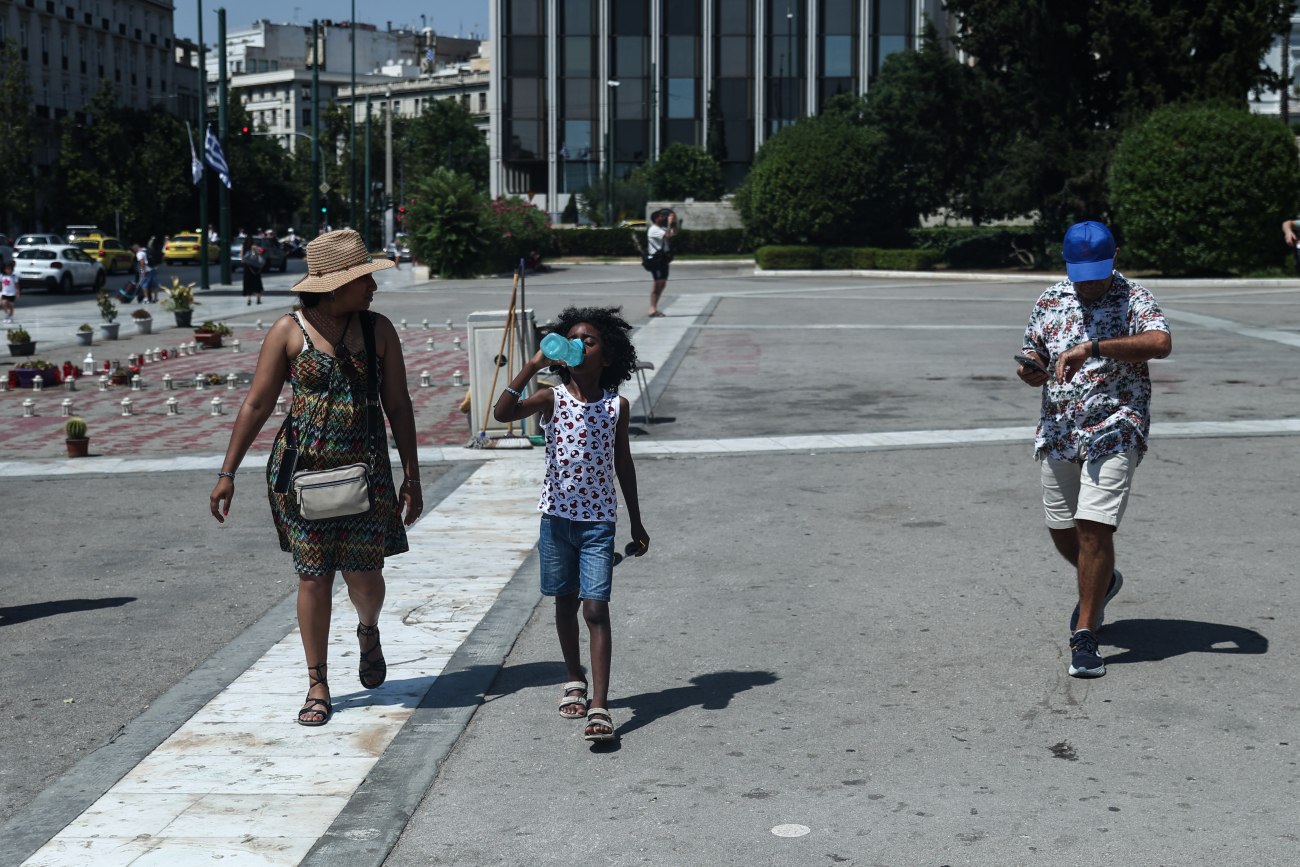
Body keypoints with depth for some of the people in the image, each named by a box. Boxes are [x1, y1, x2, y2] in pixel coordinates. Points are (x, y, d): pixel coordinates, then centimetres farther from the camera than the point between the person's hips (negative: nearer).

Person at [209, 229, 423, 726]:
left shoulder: (378, 330, 3)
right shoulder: (289, 331, -3)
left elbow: (398, 405, 8)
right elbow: (257, 405, 1)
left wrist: (411, 475, 6)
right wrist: (227, 473, 0)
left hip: (366, 470, 1)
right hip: (303, 470, -1)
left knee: (363, 575, -2)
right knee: (313, 576, 3)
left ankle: (368, 632, 35)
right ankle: (317, 686, 17)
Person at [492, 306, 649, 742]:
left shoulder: (616, 405, -1)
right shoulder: (552, 398, -5)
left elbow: (623, 464, 9)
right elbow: (503, 412, -23)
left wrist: (636, 522, 12)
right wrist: (534, 364, -28)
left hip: (598, 521, -1)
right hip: (557, 515, 1)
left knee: (595, 609, -9)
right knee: (566, 602, 16)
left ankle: (599, 708, -12)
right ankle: (575, 680, 37)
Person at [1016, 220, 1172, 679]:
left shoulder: (1133, 298, -6)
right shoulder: (1049, 301, 9)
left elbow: (1161, 342, -26)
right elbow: (1037, 365, 16)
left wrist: (1092, 348, -32)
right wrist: (1030, 371, -9)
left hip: (1114, 431, -5)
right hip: (1057, 433, 5)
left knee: (1095, 526, -15)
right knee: (1061, 530, 12)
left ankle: (1084, 635, -6)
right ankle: (1101, 584, 44)